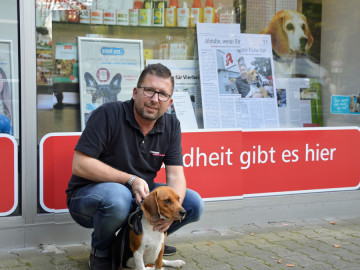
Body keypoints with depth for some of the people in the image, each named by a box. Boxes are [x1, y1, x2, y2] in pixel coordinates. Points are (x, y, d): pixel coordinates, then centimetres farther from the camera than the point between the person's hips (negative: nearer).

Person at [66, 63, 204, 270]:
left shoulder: (171, 126, 0)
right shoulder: (109, 114, -18)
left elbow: (175, 175, -6)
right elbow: (80, 165, -23)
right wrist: (131, 180, -27)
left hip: (141, 195, 6)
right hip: (89, 195, -5)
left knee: (194, 204, -9)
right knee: (118, 198, -40)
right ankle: (101, 251, -7)